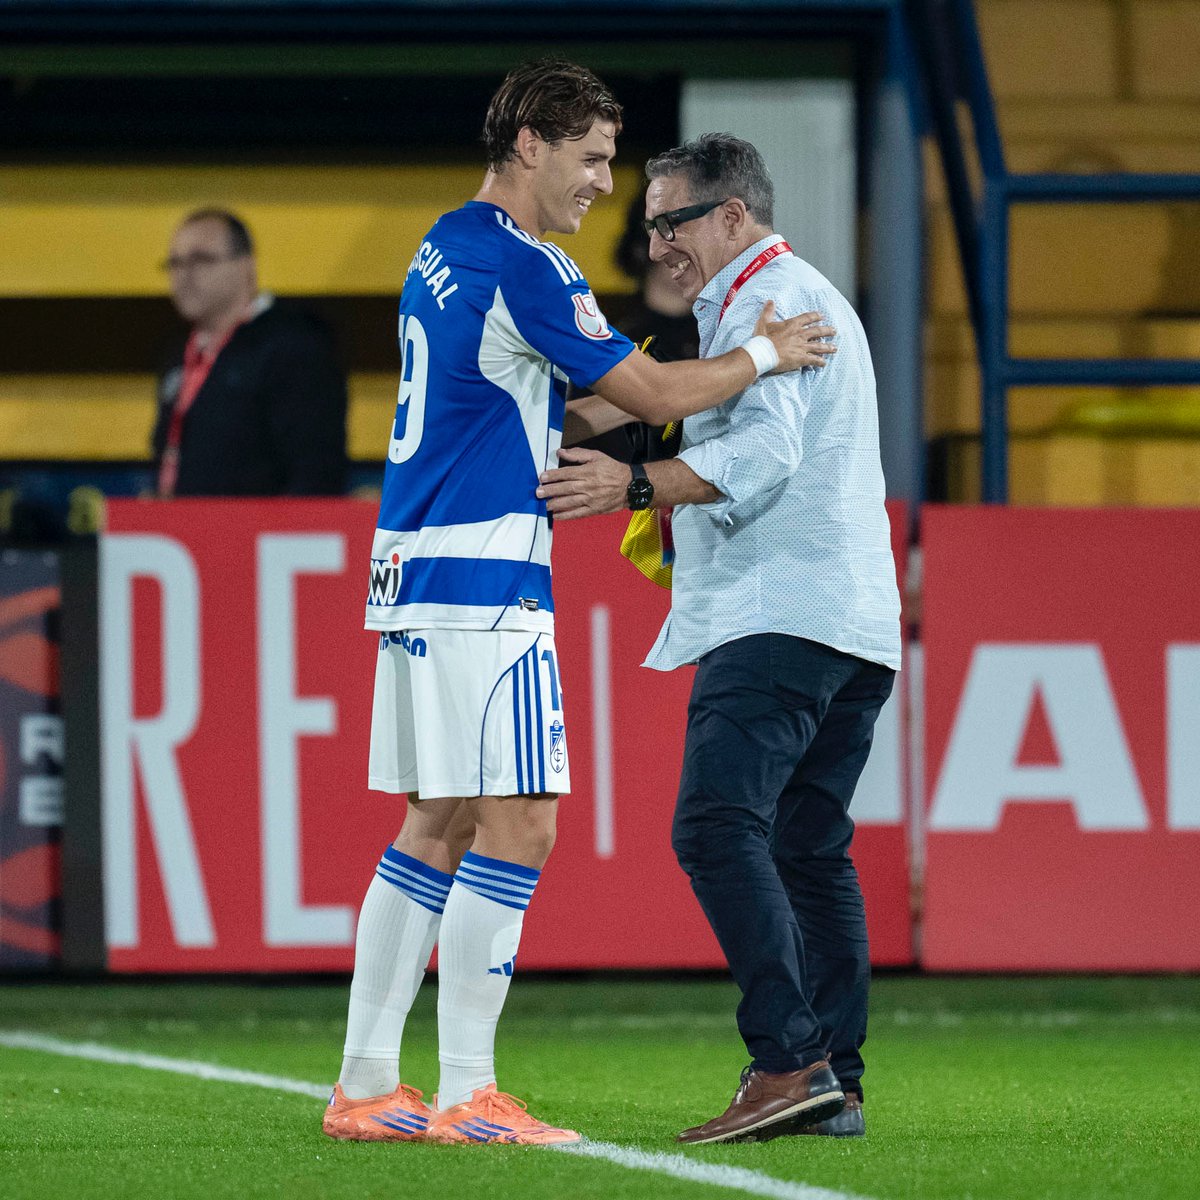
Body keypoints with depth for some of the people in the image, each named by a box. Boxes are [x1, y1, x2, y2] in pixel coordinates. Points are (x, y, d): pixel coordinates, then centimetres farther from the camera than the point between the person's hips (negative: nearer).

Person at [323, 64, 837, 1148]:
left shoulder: (444, 253, 17)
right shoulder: (521, 267, -13)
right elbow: (655, 395, -8)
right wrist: (761, 355, 6)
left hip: (416, 572, 10)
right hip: (483, 581, -10)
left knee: (437, 827, 12)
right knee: (517, 827, -8)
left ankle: (365, 1087, 12)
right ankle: (467, 1097, -8)